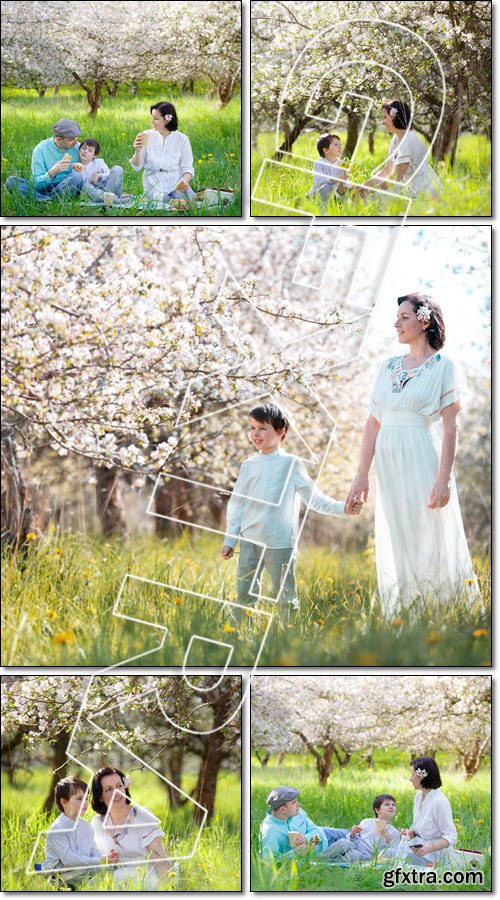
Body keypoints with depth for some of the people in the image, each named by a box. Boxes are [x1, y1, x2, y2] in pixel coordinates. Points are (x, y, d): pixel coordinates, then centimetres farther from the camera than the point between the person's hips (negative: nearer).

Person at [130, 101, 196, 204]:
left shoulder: (182, 139, -1)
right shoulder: (147, 136, 0)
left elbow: (187, 168, 2)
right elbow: (137, 167, 2)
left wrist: (184, 181, -19)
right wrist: (137, 151, -17)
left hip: (176, 184, 1)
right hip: (154, 186, -1)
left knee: (188, 198, -29)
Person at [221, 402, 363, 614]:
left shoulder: (291, 464, 1)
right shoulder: (249, 466, 11)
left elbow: (313, 497, 2)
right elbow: (237, 505, 15)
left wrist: (342, 508, -10)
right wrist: (229, 540, 12)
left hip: (280, 543, -3)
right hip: (249, 541, 4)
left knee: (286, 597, -1)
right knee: (245, 592, 4)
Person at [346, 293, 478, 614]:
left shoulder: (443, 366, -3)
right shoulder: (388, 367, 13)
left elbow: (450, 427, -8)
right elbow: (374, 422, 11)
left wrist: (444, 479, -16)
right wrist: (362, 475, 6)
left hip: (422, 462, -5)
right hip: (388, 465, 5)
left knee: (430, 546, -3)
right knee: (394, 551, 7)